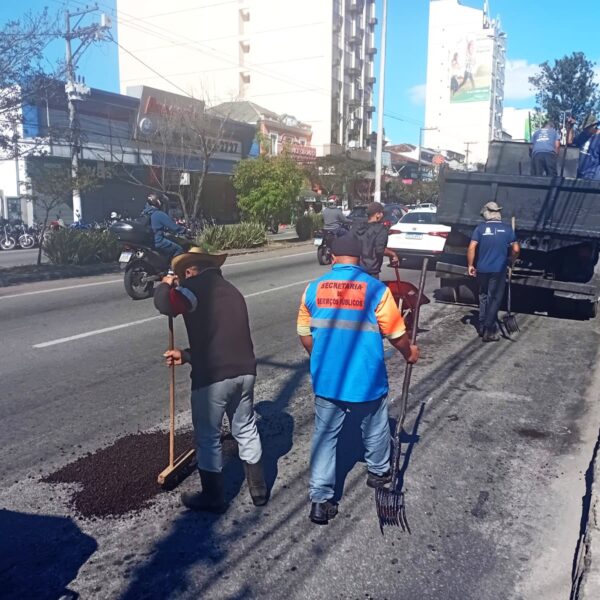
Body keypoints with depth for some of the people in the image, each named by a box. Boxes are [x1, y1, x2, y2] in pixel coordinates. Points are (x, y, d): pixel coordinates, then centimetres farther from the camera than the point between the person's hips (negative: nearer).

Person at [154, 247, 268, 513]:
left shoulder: (199, 285, -6)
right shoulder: (231, 291, 21)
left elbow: (165, 303, -24)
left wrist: (165, 285, -1)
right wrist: (186, 356, 25)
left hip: (212, 377, -7)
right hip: (244, 371, 8)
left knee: (208, 437, 10)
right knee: (246, 430, 21)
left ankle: (213, 498, 25)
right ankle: (259, 490, 33)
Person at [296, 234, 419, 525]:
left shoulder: (313, 289, -3)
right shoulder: (377, 289, -12)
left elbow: (305, 335, 5)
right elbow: (396, 334, -5)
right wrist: (409, 353, 16)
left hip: (326, 380, 2)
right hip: (367, 379, -1)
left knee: (324, 436, 13)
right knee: (374, 430, 24)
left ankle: (320, 501, 14)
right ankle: (378, 472, 48)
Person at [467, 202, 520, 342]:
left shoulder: (480, 228, -2)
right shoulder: (507, 228, 0)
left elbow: (471, 248, -9)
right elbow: (516, 249, 0)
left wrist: (470, 265, 0)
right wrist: (510, 261, 17)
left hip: (482, 269, 1)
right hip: (499, 270, -1)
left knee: (483, 297, 18)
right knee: (494, 299, 3)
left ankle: (482, 327, 24)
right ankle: (489, 331, 1)